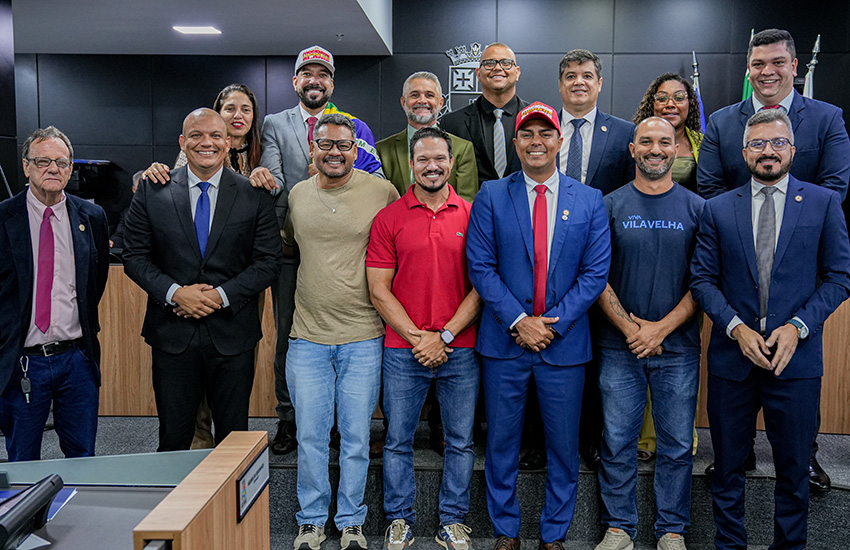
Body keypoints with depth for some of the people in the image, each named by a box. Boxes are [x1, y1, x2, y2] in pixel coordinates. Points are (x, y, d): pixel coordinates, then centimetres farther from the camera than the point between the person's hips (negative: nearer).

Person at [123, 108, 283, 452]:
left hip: (232, 334, 0)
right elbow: (135, 256, 2)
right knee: (173, 438, 12)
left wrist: (221, 295, -13)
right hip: (172, 333, 1)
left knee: (234, 439, 12)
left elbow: (269, 260, -2)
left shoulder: (254, 196, 0)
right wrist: (175, 292, -13)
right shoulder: (151, 191, 2)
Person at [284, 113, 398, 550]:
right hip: (307, 336, 2)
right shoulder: (296, 195, 6)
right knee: (310, 436, 10)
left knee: (356, 438, 9)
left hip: (363, 338, -2)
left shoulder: (383, 192, -4)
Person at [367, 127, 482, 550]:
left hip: (459, 349, 1)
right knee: (398, 441, 10)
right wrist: (416, 338, -9)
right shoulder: (388, 218, 1)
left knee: (460, 441, 11)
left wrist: (445, 336, -8)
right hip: (403, 351, 0)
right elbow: (379, 291, -1)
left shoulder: (472, 216, 3)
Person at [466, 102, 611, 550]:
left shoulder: (590, 201, 5)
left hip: (564, 343, 1)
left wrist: (552, 324, -9)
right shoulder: (491, 197, 2)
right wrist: (519, 321, -12)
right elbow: (480, 267, -4)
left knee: (564, 446, 10)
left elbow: (595, 273, 0)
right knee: (501, 443, 10)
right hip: (504, 342, 0)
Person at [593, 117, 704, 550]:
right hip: (619, 345, 0)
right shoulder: (610, 206, 4)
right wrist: (629, 328, -9)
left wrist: (661, 328, -10)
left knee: (677, 445, 8)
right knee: (617, 442, 6)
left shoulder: (696, 208, 4)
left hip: (679, 347, 1)